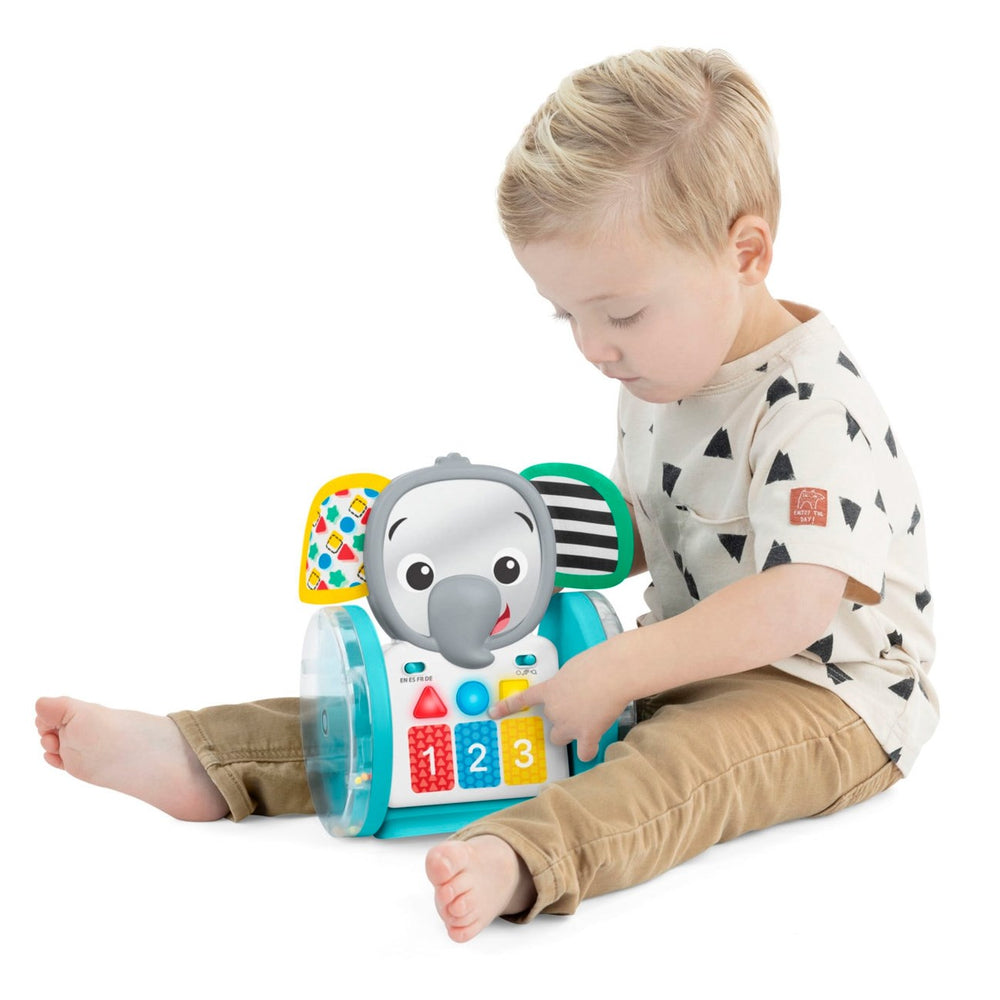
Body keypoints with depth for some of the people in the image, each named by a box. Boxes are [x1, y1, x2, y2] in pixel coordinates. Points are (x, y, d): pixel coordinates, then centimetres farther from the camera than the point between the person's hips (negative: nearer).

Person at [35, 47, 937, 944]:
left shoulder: (813, 408, -23)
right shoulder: (659, 377, 6)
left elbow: (792, 609, -31)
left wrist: (608, 676, -33)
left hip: (828, 694, -7)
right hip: (685, 662, 8)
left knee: (687, 756, -39)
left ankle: (520, 856, -66)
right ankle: (203, 757, -13)